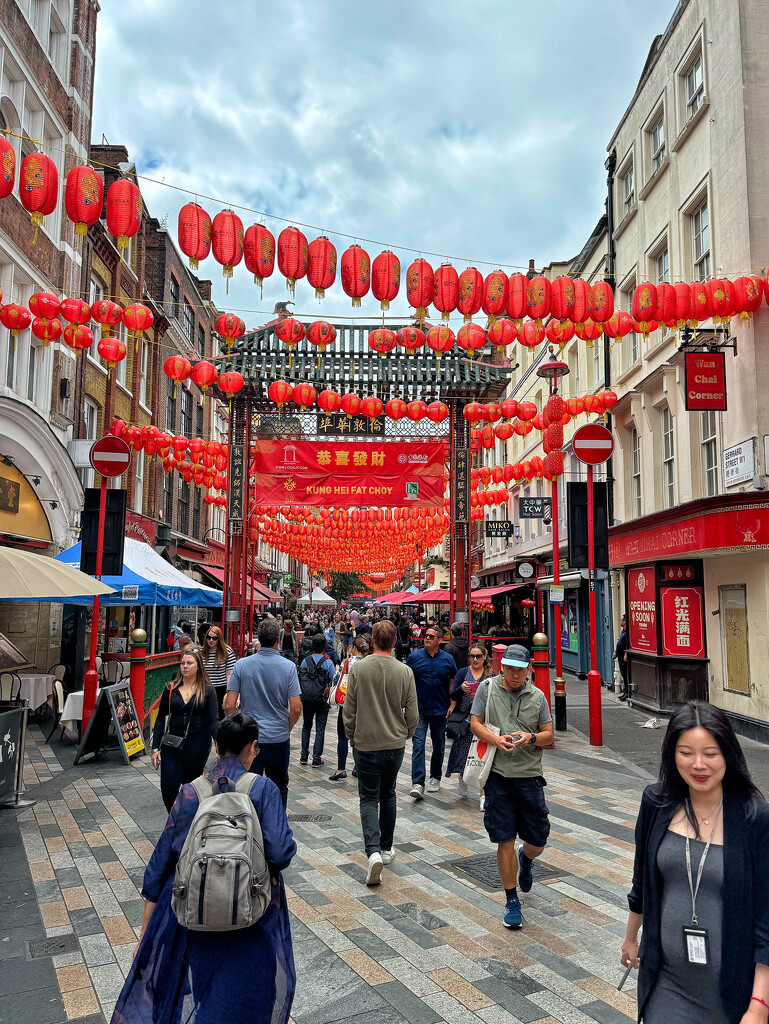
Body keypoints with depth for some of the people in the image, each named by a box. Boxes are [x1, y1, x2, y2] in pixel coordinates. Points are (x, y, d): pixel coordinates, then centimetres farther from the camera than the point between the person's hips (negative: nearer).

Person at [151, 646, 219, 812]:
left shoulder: (207, 691, -1)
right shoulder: (171, 689, 5)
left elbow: (213, 721, -5)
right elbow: (160, 719, 9)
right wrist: (155, 748, 4)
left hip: (198, 746, -2)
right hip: (172, 745, 2)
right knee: (168, 788, -5)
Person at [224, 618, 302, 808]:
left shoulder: (241, 664, -6)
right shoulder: (288, 667, -9)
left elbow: (229, 705, -7)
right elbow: (296, 708, -11)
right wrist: (287, 728, 8)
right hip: (279, 738, 0)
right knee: (279, 789, 18)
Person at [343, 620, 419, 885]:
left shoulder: (358, 668, -11)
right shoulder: (405, 672, -7)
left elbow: (348, 710, -6)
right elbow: (412, 714, -2)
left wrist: (352, 737, 10)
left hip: (366, 744, -2)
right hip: (395, 744, 2)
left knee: (369, 798, 6)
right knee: (388, 795, 20)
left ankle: (373, 851, -12)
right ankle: (386, 848, 30)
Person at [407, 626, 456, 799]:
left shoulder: (448, 659, 1)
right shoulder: (414, 657, -2)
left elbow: (453, 682, 9)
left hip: (440, 710, 2)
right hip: (419, 710, -2)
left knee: (438, 746, 13)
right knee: (418, 745, -11)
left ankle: (435, 778, 31)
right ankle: (418, 784, -11)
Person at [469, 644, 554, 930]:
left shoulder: (537, 696, 6)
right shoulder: (487, 688, 2)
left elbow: (549, 736, 7)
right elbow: (475, 723, 0)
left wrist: (531, 737, -15)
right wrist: (496, 739, -18)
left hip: (529, 775, 2)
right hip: (497, 775, -1)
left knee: (538, 841, 6)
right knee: (505, 841, 3)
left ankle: (525, 859, 43)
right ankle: (512, 901, 20)